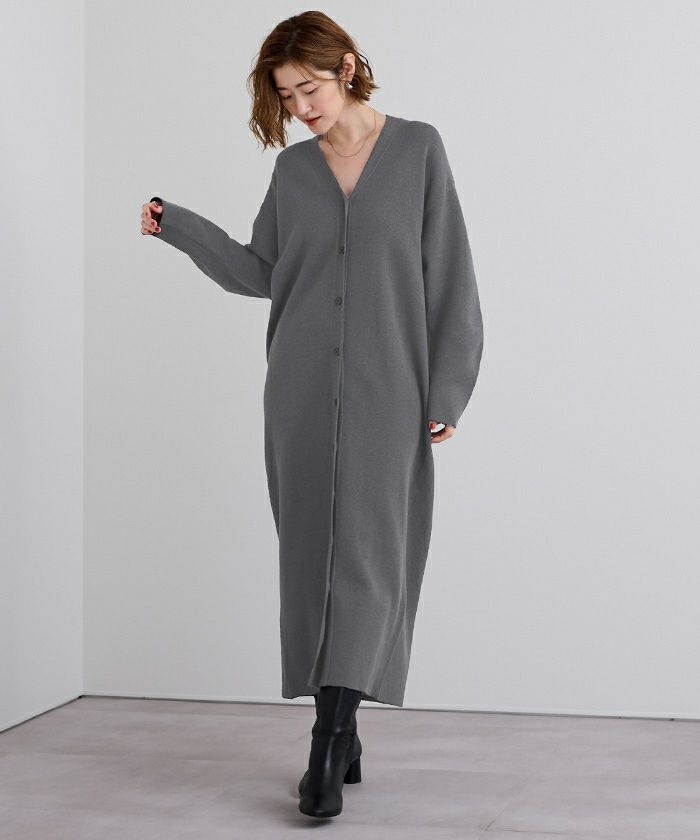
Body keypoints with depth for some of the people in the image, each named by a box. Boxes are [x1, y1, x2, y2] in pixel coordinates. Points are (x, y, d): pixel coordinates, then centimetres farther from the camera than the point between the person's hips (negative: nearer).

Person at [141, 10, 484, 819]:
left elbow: (447, 273, -1)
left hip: (386, 389, -3)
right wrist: (177, 226, 4)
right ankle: (341, 737, 12)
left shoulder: (417, 148, 1)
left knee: (367, 555, -11)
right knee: (314, 558, 3)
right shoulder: (294, 168, 10)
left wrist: (448, 390, -5)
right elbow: (259, 271, 15)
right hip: (302, 389, 3)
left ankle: (328, 741, -13)